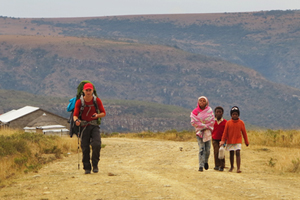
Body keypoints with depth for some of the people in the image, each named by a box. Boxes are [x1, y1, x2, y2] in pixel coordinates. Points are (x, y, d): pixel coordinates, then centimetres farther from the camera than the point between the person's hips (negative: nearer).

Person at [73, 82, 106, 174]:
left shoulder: (97, 101, 0)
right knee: (85, 148, -5)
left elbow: (103, 113, 6)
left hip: (94, 126, 0)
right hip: (84, 126, 0)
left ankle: (95, 164, -1)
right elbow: (75, 115, -1)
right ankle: (87, 168, 7)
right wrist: (76, 120, -25)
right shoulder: (79, 102, -2)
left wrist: (97, 115, -17)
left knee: (96, 144, -19)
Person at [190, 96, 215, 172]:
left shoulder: (209, 110, 4)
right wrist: (204, 126, -11)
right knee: (201, 148, -11)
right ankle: (201, 165, -11)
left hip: (207, 131, 2)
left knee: (208, 149, 4)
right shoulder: (195, 111, -2)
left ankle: (206, 162, 30)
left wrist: (205, 127, -8)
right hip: (199, 131, -2)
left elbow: (212, 121, 2)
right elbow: (193, 122, -9)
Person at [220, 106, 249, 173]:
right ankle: (231, 167, 28)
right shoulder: (228, 123, -1)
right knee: (231, 153, 10)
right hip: (230, 141, 1)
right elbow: (225, 132, 2)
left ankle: (238, 168, -16)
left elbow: (244, 132, 6)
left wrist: (246, 142, 10)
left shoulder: (241, 123, -1)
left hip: (238, 141, -1)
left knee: (238, 153, -12)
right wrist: (223, 141, -2)